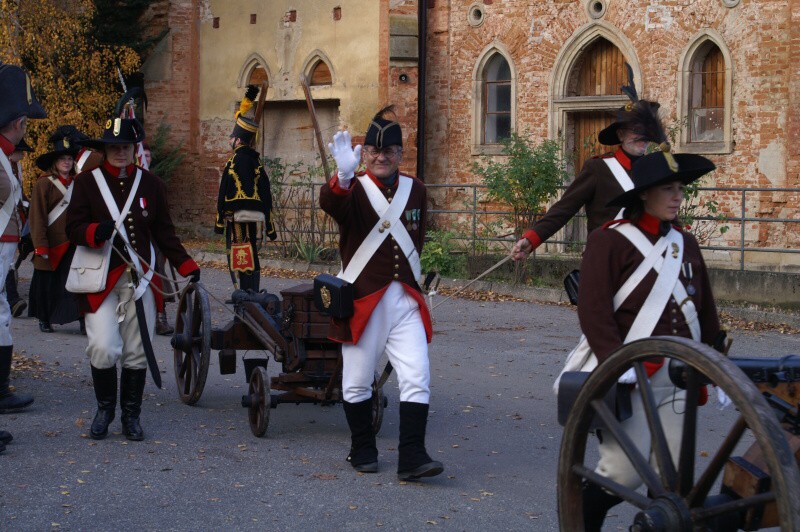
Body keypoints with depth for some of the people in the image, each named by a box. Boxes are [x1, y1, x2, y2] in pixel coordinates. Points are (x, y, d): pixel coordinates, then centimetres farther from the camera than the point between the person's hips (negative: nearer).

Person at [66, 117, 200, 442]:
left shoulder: (150, 184, 9)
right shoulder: (86, 183, 2)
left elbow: (164, 232, 12)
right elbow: (73, 228, -4)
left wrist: (187, 266, 4)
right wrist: (96, 232, -26)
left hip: (140, 279, 2)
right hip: (101, 280, -2)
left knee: (137, 352, 4)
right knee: (103, 348, -12)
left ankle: (131, 416, 19)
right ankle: (104, 409, 12)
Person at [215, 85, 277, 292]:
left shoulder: (234, 161, -10)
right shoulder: (256, 161, 10)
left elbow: (223, 194, -9)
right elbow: (266, 194, 11)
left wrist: (219, 222, -2)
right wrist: (269, 225, 16)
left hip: (237, 219, -7)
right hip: (255, 218, 7)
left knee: (239, 264, -4)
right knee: (252, 261, 14)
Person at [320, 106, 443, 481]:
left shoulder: (415, 190, 8)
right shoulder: (353, 190, -5)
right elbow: (330, 204, -30)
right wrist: (344, 176, -50)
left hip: (405, 301, 3)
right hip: (362, 301, -3)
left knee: (418, 379, -6)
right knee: (357, 383, 6)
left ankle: (411, 458, -4)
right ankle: (362, 450, 23)